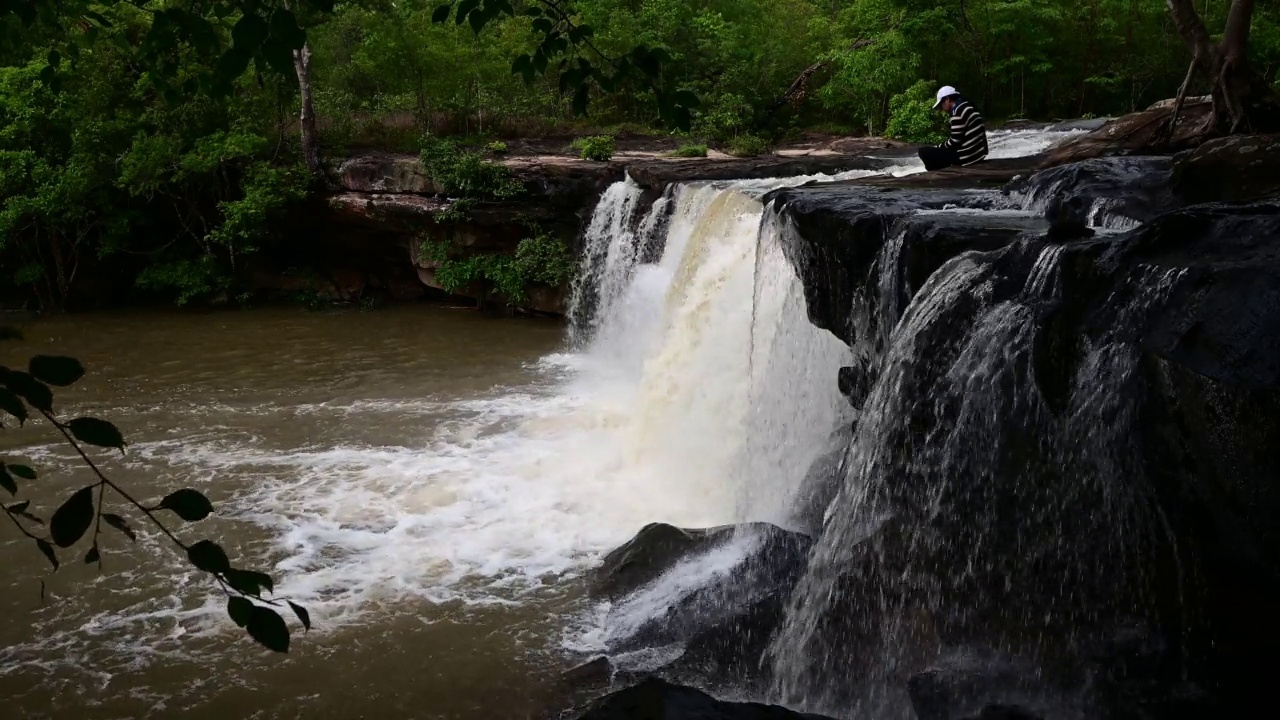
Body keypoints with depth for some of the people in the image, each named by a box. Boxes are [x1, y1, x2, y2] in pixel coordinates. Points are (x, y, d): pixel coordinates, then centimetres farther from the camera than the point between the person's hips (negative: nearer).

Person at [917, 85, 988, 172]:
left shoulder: (958, 112, -15)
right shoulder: (968, 107, 15)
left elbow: (954, 141, -17)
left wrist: (939, 148, 0)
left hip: (967, 157, -10)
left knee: (923, 151, -7)